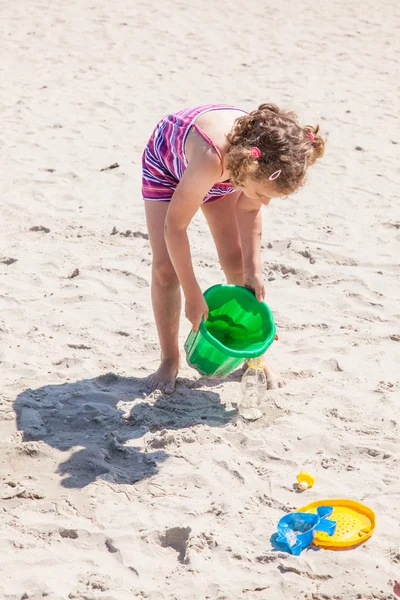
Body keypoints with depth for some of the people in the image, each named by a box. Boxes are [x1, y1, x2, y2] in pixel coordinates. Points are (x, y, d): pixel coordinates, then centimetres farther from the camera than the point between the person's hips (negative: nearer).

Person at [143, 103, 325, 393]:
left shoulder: (265, 159, -34)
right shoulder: (211, 159, -49)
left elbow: (249, 209, -12)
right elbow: (175, 226, -36)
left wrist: (254, 268, -16)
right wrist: (193, 295, -30)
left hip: (225, 170, 4)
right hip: (166, 163, -4)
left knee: (237, 262, -1)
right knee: (165, 268, -12)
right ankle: (170, 360, 7)